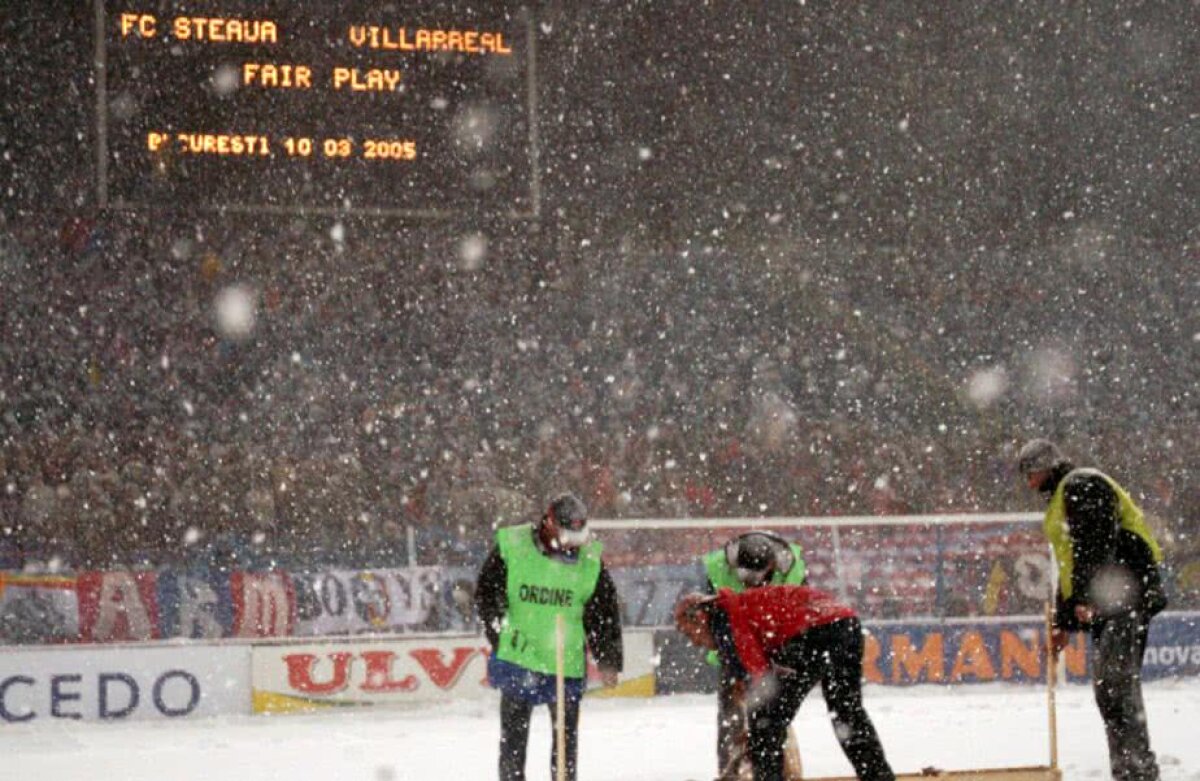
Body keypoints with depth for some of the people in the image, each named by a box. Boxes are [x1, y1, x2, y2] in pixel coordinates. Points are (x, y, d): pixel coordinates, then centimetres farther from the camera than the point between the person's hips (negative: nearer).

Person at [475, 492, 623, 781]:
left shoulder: (590, 559, 0)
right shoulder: (510, 547, -7)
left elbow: (604, 611, 7)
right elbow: (486, 594, 1)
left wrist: (608, 660, 5)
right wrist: (500, 631, -8)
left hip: (568, 664, 2)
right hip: (518, 660, -1)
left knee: (566, 737, 7)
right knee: (513, 735, 5)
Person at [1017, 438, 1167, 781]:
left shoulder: (1082, 485, -4)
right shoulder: (1060, 501, 28)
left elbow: (1096, 544, -18)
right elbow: (1068, 566, 31)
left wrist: (1085, 597, -25)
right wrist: (1063, 622, 28)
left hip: (1124, 595, -10)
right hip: (1104, 606, 10)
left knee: (1116, 683, -17)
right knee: (1108, 688, 6)